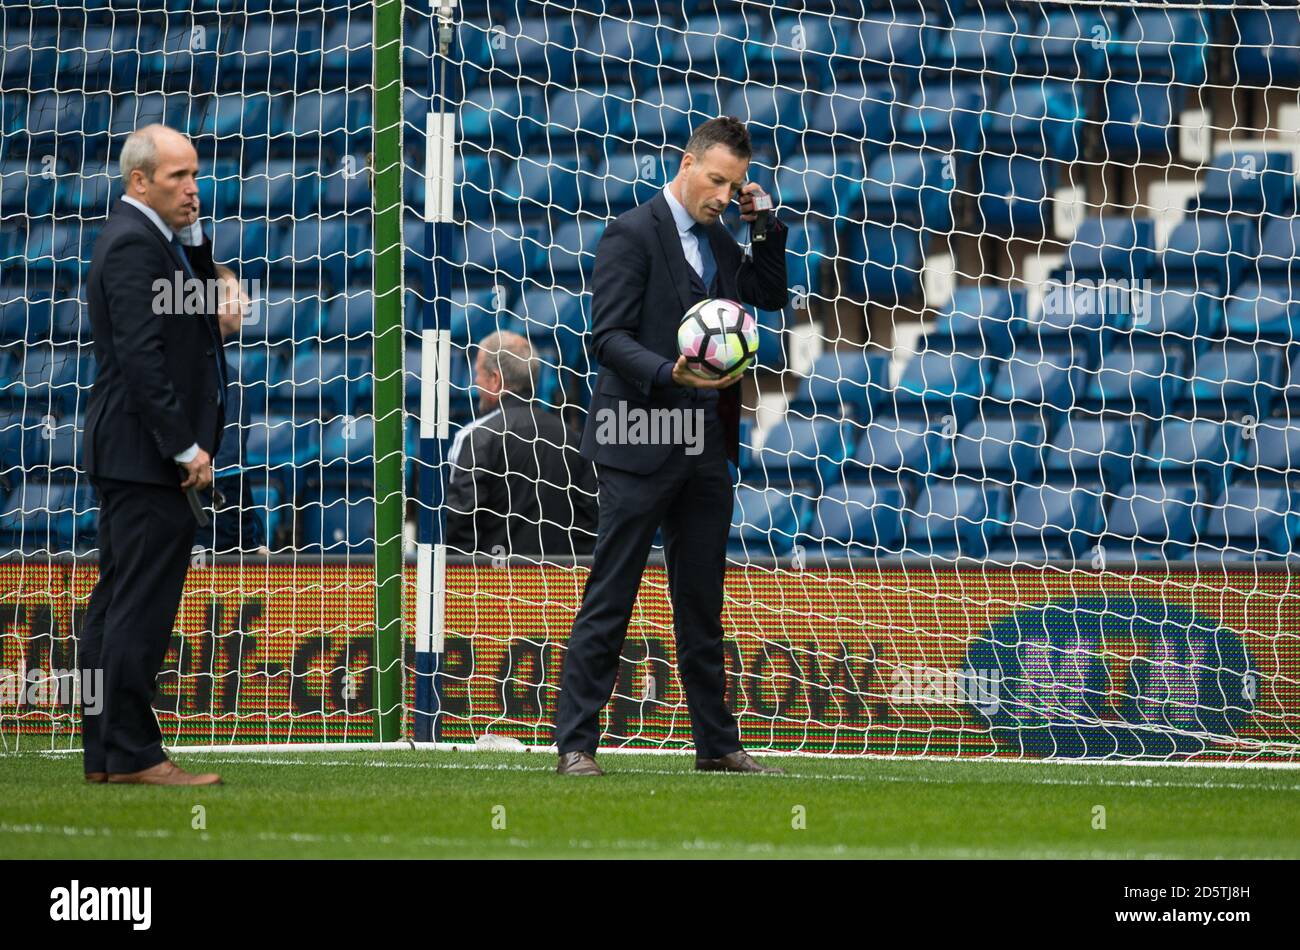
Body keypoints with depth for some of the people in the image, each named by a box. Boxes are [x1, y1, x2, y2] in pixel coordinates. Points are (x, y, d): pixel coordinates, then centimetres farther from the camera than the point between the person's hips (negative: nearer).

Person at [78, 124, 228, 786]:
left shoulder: (147, 237, 16)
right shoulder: (133, 244, -15)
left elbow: (203, 309, 17)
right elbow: (141, 357, -21)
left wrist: (193, 238, 6)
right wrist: (186, 448, -20)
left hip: (128, 457, 11)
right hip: (145, 457, -11)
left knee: (118, 603, 11)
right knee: (142, 606, -9)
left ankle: (104, 752, 14)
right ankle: (133, 755, -8)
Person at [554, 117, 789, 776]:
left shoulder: (718, 242, 14)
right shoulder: (632, 234, -8)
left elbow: (772, 296, 24)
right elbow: (608, 337, -13)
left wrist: (767, 226, 9)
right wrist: (669, 373, -29)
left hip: (706, 450, 7)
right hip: (639, 446, -7)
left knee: (701, 604, 12)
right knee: (609, 602, -5)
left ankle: (716, 743, 17)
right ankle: (575, 744, -2)